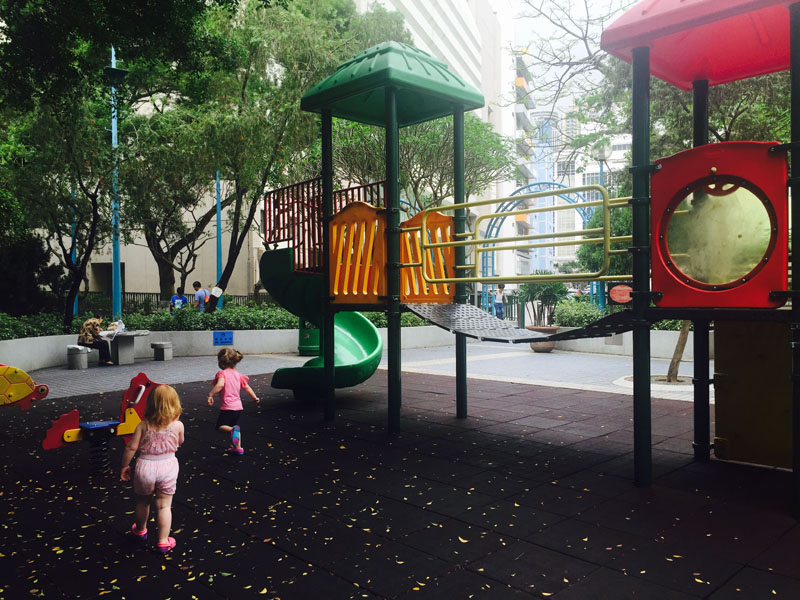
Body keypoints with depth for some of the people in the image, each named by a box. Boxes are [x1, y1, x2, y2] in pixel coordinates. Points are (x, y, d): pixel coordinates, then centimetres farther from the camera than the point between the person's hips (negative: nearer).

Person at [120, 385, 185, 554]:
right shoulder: (178, 425, -10)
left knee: (143, 502, 23)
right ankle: (163, 541, 11)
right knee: (164, 505, 9)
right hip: (167, 467, -1)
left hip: (145, 467, 1)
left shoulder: (143, 425, -11)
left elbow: (131, 447, -9)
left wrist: (125, 465, 4)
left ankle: (140, 530, 46)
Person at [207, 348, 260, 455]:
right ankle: (238, 447, 24)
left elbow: (220, 385, -30)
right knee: (235, 426, 22)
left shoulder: (222, 373, -10)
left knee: (220, 426, 3)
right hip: (238, 406, 7)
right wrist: (254, 397, 25)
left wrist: (210, 395, -27)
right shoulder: (238, 375, 9)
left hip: (227, 407, -7)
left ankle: (233, 430, -26)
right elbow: (247, 387, 13)